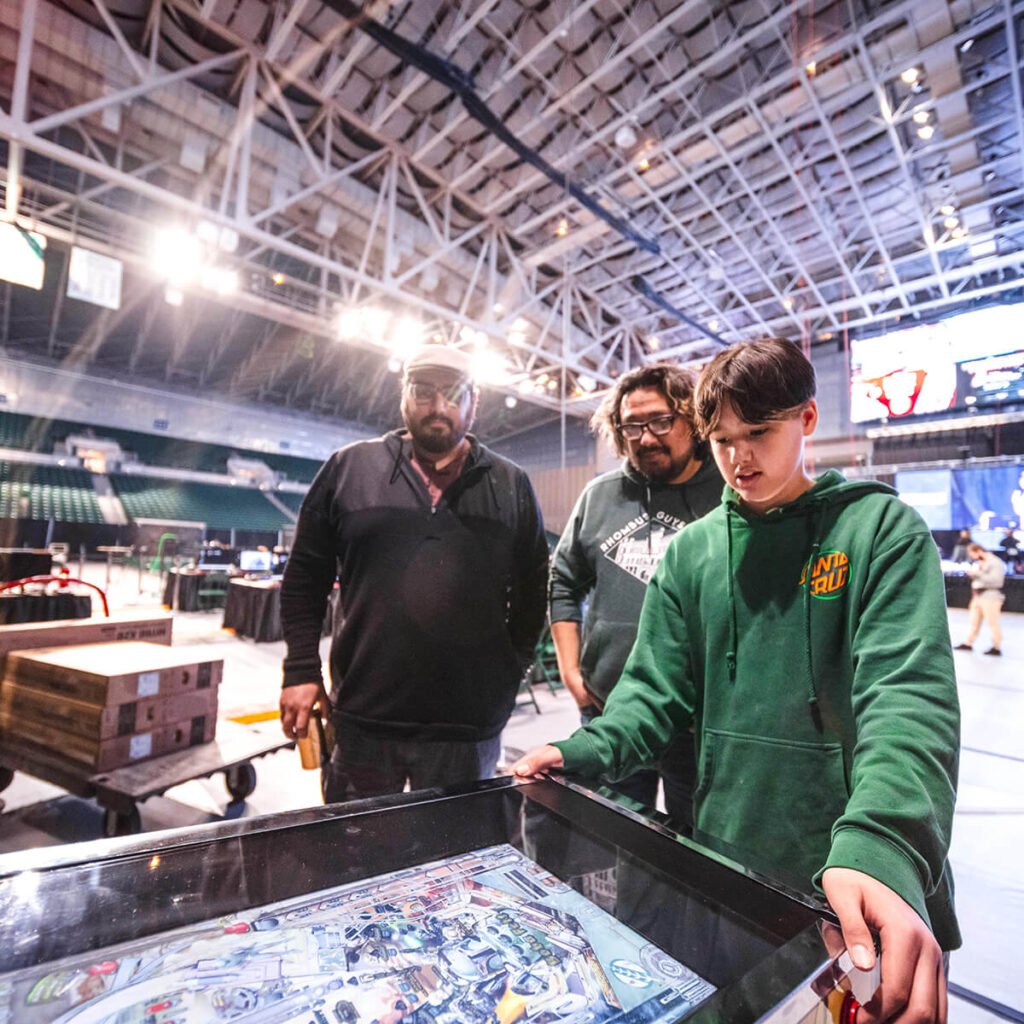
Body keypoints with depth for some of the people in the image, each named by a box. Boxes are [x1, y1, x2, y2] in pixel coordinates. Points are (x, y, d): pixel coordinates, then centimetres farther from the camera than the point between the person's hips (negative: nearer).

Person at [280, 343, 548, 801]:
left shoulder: (511, 485, 3)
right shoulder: (349, 467, 1)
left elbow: (533, 591, 9)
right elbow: (304, 579, 5)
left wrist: (509, 672, 5)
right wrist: (302, 672, 0)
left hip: (469, 728, 1)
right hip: (361, 718, 0)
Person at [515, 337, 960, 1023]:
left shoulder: (883, 528, -7)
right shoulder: (693, 550, 2)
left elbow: (909, 697, -19)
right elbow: (657, 690, 1)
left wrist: (879, 848, -34)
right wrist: (582, 752, -16)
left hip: (862, 887, -2)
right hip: (724, 861, 3)